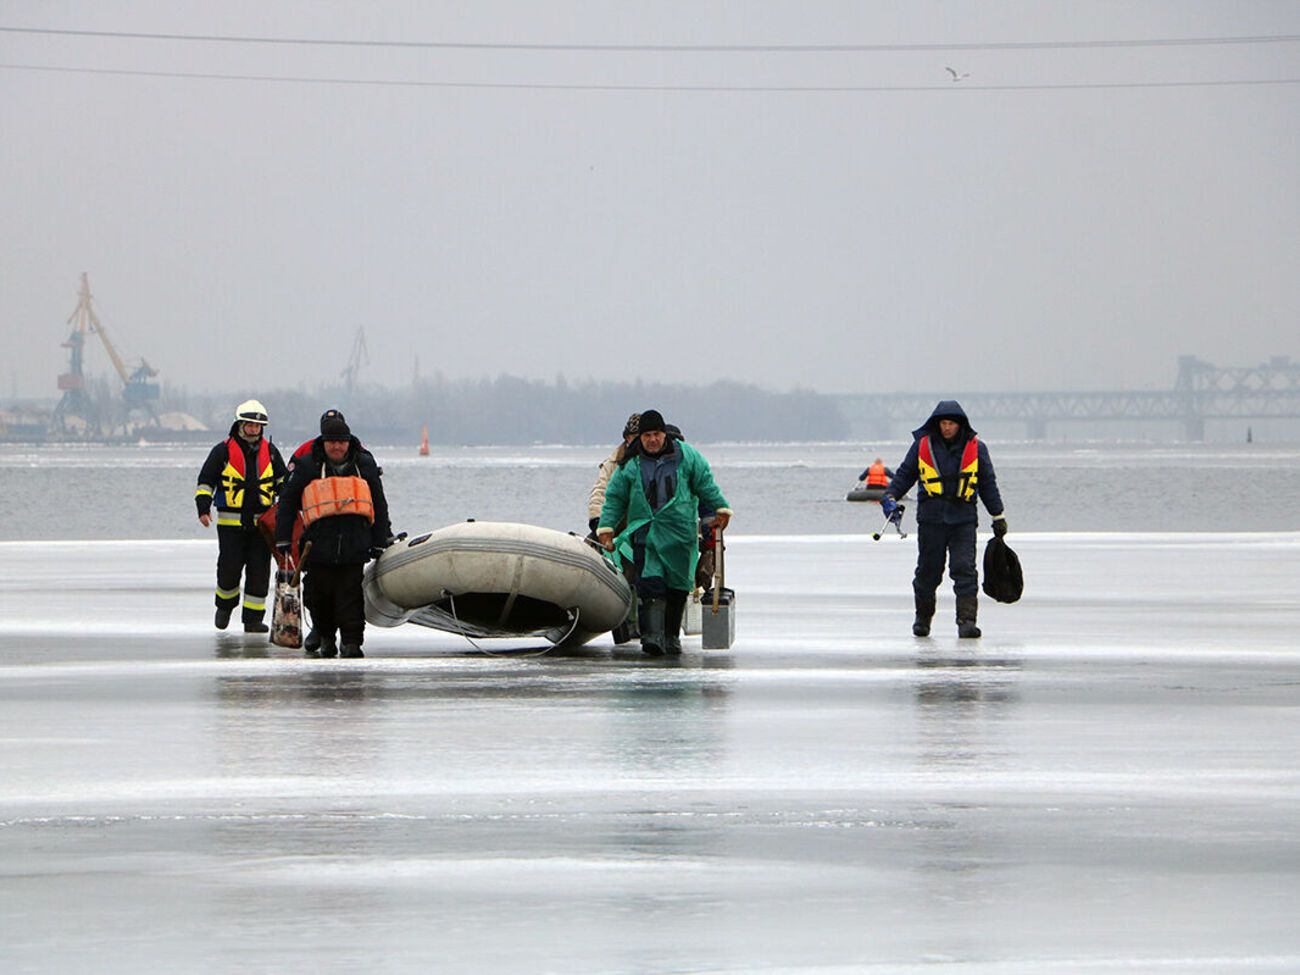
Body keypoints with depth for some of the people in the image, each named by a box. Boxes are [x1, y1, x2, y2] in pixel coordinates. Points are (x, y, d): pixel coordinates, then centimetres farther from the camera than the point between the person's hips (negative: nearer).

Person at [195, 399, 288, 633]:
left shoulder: (269, 451, 11)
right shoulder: (223, 451, 1)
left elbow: (283, 480, 24)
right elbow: (205, 480, 3)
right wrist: (203, 508, -7)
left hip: (262, 523, 3)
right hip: (230, 523, -3)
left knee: (259, 571, -1)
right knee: (229, 568, -4)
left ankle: (253, 618, 4)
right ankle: (225, 605, 23)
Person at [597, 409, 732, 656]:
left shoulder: (686, 456, 4)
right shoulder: (629, 463, 3)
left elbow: (706, 485, 14)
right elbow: (615, 499, 7)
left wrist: (720, 509, 14)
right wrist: (606, 529, 2)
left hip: (680, 534, 1)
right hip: (645, 532, -1)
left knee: (677, 588, 6)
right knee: (650, 584, -17)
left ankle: (671, 635, 19)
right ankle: (652, 634, -27)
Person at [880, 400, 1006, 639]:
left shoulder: (975, 448, 6)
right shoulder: (923, 445, 5)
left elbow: (987, 483, 13)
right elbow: (905, 474, 13)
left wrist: (998, 515, 15)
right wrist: (890, 496, -2)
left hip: (963, 519, -1)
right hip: (931, 518, 1)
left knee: (964, 569, -11)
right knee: (928, 570, 6)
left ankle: (967, 620, -14)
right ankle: (922, 617, 24)